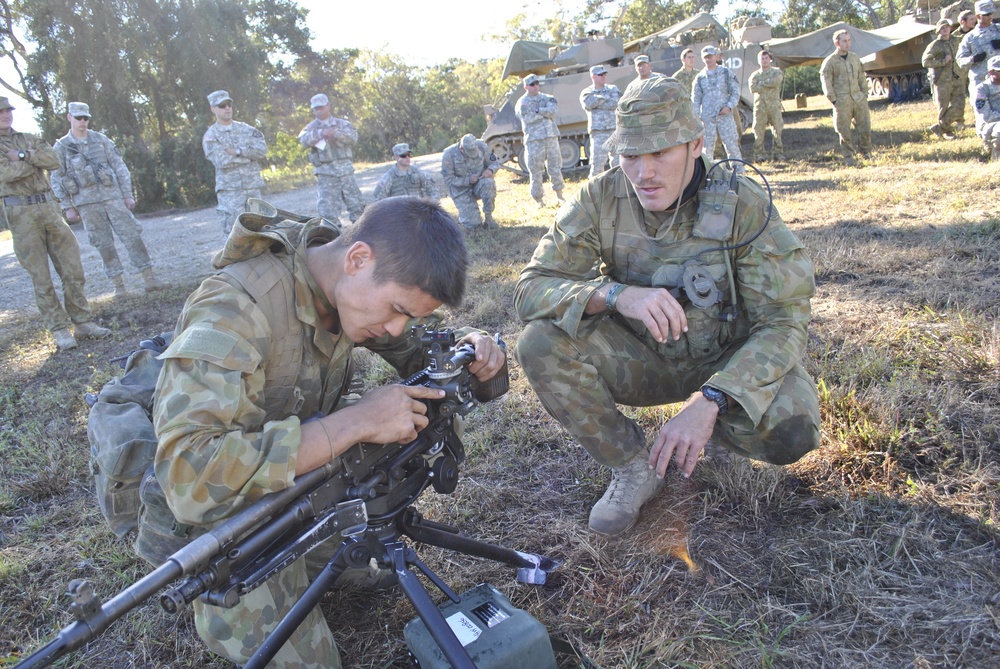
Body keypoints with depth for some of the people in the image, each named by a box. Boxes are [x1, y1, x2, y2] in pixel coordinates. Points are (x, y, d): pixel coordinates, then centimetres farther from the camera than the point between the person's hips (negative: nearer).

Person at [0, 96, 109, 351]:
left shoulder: (29, 139, 15)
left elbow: (54, 160, -1)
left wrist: (23, 155, -11)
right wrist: (35, 159, -2)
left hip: (48, 206, 4)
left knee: (72, 268, 2)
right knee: (41, 277, -2)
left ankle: (83, 322, 10)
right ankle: (60, 330, 2)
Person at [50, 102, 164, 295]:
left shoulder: (101, 140, 7)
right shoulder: (61, 147, 4)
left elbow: (119, 167, 8)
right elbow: (56, 180, 4)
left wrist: (128, 194, 2)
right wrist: (67, 207, -1)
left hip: (112, 195, 1)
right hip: (86, 202, -1)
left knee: (131, 234, -6)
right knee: (103, 243, 1)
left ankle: (149, 277, -4)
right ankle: (118, 283, 6)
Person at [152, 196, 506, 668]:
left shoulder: (349, 288, -12)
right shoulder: (235, 309, -34)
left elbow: (415, 352, 4)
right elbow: (188, 477, -43)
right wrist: (357, 422, -43)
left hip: (300, 483, 6)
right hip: (220, 522, -6)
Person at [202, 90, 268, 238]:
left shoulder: (245, 129, 13)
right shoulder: (211, 135, 1)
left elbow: (263, 148, -2)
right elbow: (221, 161, -15)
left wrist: (238, 152, -12)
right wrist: (250, 155, -6)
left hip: (254, 187, 4)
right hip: (230, 190, -4)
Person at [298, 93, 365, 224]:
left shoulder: (342, 123, 12)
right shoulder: (311, 128, 9)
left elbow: (353, 137, -7)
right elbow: (304, 140, -11)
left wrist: (335, 133, -22)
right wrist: (321, 133, -25)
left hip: (346, 170, 1)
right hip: (326, 173, -1)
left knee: (356, 204, 3)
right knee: (328, 211, -5)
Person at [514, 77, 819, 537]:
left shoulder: (743, 206, -19)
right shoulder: (600, 200, -15)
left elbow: (783, 321, -22)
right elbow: (531, 288, -19)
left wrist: (709, 400, -38)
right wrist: (616, 294, -40)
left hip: (728, 359, -1)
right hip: (642, 358, 2)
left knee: (791, 429, -31)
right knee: (540, 343, -24)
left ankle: (710, 423, 6)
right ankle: (632, 466, -5)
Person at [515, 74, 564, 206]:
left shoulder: (547, 98, 14)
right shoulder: (522, 102, 3)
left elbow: (555, 112, -4)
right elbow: (528, 118, -14)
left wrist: (539, 110, -14)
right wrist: (547, 112, -5)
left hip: (551, 137, 3)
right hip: (534, 140, -3)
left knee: (555, 167, 6)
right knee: (536, 171, -1)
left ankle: (559, 195, 18)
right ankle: (538, 199, 8)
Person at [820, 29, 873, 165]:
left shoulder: (855, 58, 15)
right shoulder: (830, 61, -1)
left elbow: (862, 78, 21)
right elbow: (826, 82, -3)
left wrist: (865, 94, 14)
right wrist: (833, 100, -9)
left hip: (859, 99, 4)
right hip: (842, 102, -4)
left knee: (865, 127, 3)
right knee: (844, 131, -1)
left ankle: (867, 153, 19)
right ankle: (848, 157, 10)